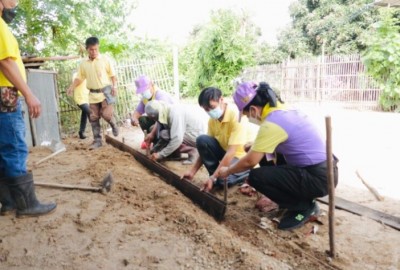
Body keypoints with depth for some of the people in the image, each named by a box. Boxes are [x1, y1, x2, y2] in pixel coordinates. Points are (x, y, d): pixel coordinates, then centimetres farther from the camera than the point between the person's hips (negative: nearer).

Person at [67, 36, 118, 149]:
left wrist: (114, 86, -13)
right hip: (93, 94, 4)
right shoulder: (83, 64, 7)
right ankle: (97, 140, 13)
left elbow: (112, 75, 1)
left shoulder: (105, 60, -2)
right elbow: (79, 78, 12)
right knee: (93, 118, 4)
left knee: (106, 114, -16)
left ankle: (114, 125, 18)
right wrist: (72, 87, -3)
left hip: (106, 91, -4)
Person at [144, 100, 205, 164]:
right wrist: (152, 133, -8)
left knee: (165, 135, -22)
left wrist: (160, 154, -28)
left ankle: (192, 151, -13)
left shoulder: (175, 113, -29)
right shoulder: (166, 111, -4)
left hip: (196, 135, -9)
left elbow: (177, 139, -33)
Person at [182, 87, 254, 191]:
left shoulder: (236, 115, -27)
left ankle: (246, 174, 1)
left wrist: (213, 177, -33)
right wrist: (193, 171, -4)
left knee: (223, 179, -31)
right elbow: (205, 148, 2)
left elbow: (232, 151, -32)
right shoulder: (213, 119, -5)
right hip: (225, 152, 6)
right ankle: (216, 174, -3)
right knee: (201, 140, -17)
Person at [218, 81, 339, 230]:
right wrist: (255, 145, 12)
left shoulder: (271, 124, -21)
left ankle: (304, 207, 2)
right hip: (324, 170, 9)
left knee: (256, 177, -16)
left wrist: (227, 171, 0)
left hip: (319, 178, -9)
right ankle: (299, 198, 18)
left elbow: (250, 161, -17)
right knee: (264, 155, 16)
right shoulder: (282, 110, 6)